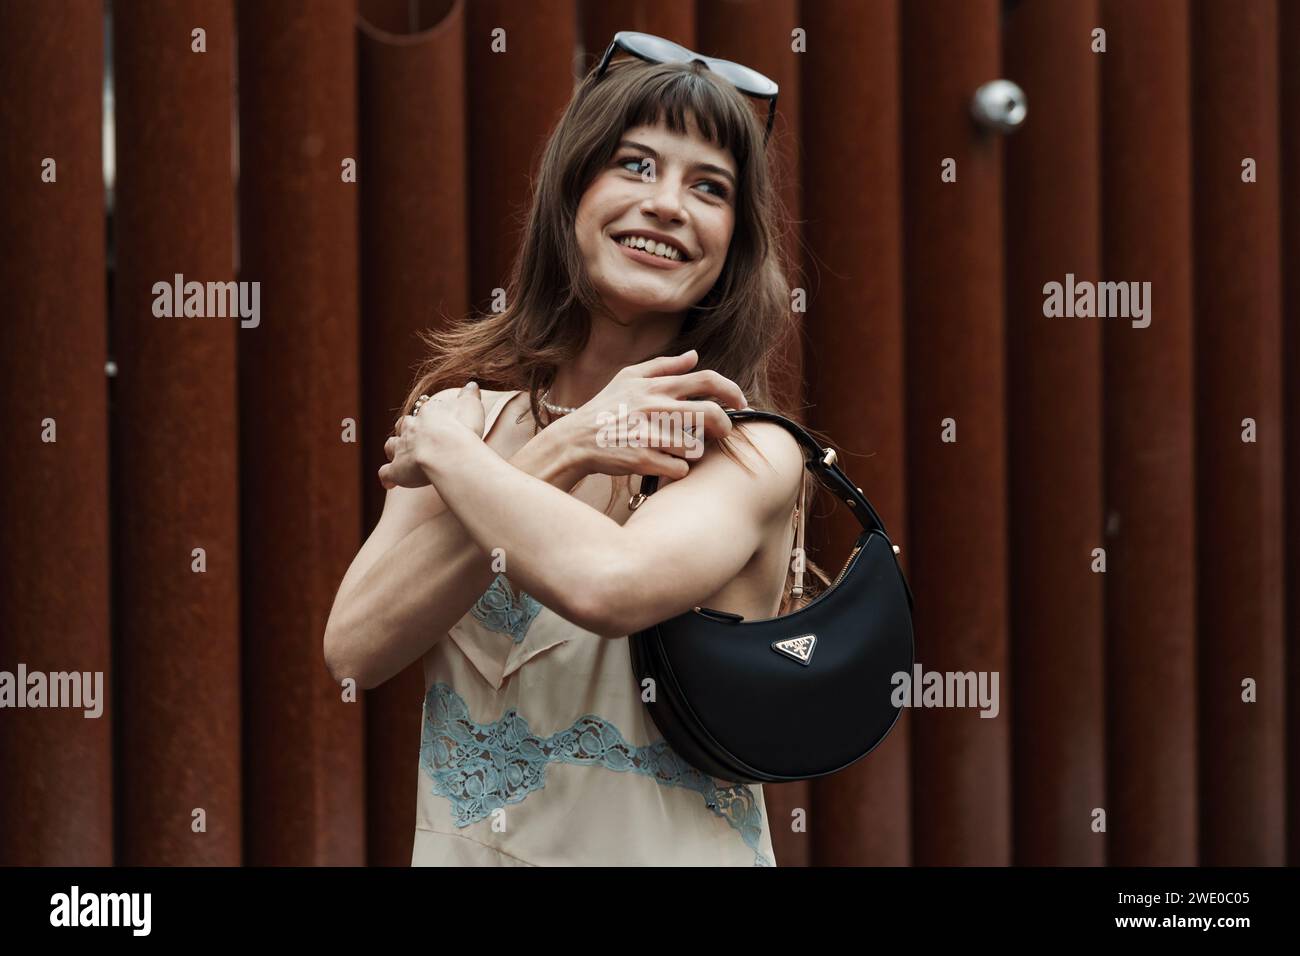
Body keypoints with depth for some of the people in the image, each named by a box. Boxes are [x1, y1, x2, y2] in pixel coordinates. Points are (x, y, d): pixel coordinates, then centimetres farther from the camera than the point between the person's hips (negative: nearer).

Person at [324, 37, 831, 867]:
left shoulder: (751, 454, -12)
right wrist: (556, 457, -20)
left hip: (666, 849, -3)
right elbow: (356, 650, -14)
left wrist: (443, 451, -17)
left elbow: (612, 585, -32)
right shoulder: (466, 409, -2)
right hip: (457, 845, 3)